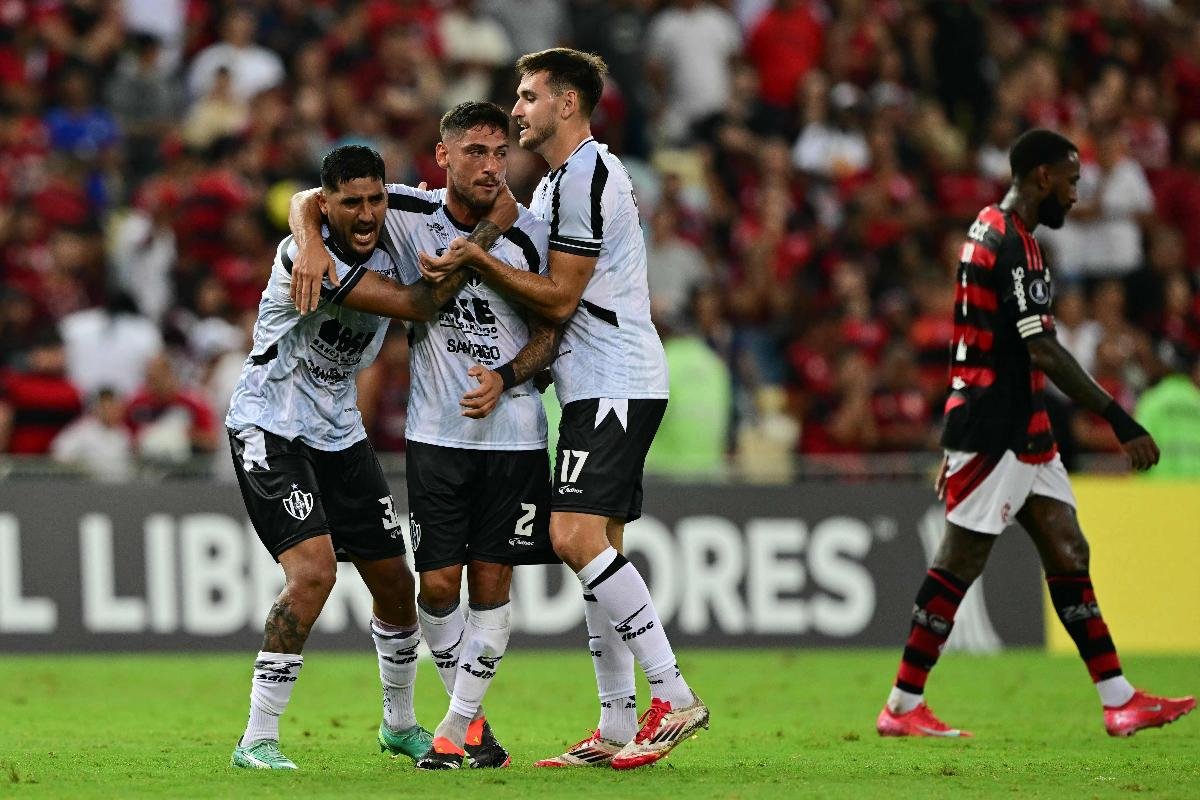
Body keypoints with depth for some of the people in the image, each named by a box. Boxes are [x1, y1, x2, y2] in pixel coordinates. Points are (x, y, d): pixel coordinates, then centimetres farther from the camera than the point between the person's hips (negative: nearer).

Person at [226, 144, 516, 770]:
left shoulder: (389, 249, -2)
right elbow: (418, 305, -29)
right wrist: (491, 228, -23)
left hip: (339, 434, 8)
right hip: (270, 430, -8)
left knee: (395, 583, 10)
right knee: (314, 570, -24)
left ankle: (399, 725, 34)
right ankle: (256, 741, -17)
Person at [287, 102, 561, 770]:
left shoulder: (530, 235, -5)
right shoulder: (408, 212, -4)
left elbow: (551, 331, 3)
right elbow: (312, 200, 4)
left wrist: (504, 377, -14)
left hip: (513, 433, 0)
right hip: (437, 433, 0)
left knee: (492, 581, 0)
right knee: (438, 584, -2)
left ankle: (459, 726, 12)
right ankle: (472, 718, 17)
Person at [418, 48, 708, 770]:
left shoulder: (586, 176, -13)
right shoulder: (559, 181, 21)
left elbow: (560, 299, -14)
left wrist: (476, 259, -13)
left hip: (614, 384, -11)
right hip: (602, 386, 11)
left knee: (577, 534, -20)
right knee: (596, 547, 7)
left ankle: (674, 697, -21)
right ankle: (617, 729, 7)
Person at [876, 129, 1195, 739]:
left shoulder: (991, 232, 15)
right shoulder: (1011, 244, -17)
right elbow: (1045, 354, -22)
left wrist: (958, 446, 24)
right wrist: (1121, 422, -22)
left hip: (1021, 432, 10)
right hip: (997, 433, -10)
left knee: (1068, 556, 8)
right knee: (959, 564, -5)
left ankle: (1120, 701, 8)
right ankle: (902, 708, 0)